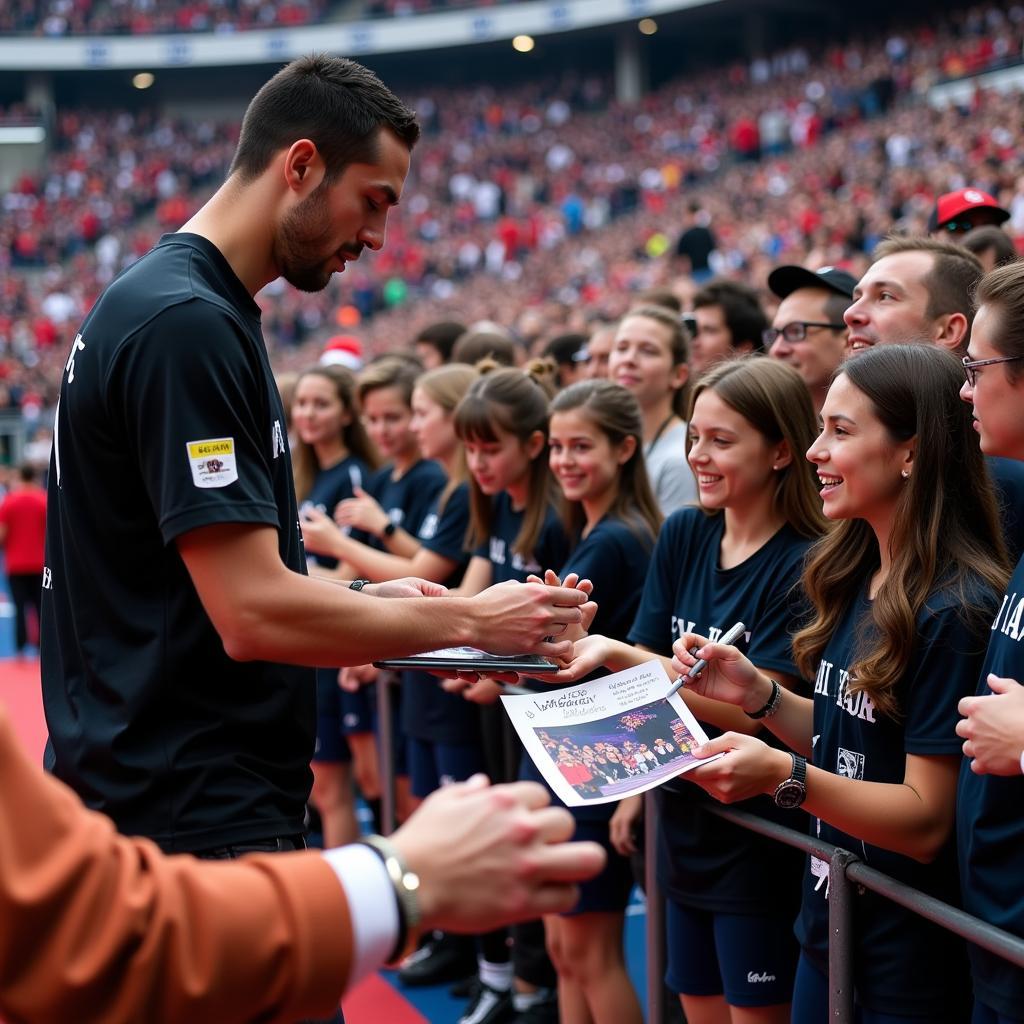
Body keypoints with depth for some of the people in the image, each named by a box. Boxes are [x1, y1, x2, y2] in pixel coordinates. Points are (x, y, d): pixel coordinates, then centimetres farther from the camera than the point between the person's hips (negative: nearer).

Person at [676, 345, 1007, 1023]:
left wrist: (787, 778, -31)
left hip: (909, 954, -7)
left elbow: (926, 821, -20)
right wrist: (757, 694, -4)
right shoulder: (855, 582, 3)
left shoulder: (956, 609, -21)